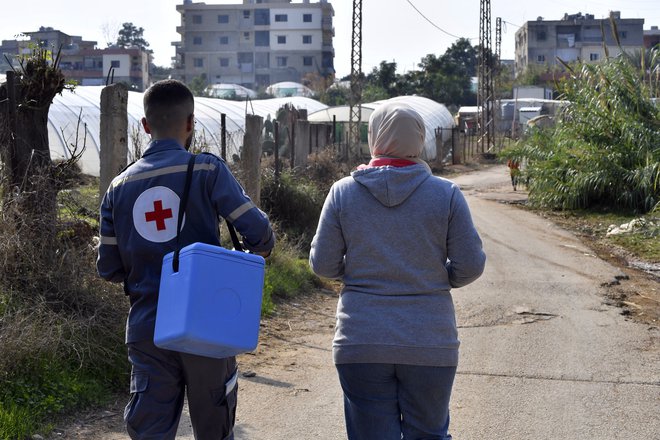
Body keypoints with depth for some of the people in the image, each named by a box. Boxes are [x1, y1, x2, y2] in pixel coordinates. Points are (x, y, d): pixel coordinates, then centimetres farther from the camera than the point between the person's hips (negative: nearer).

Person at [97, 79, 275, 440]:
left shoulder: (120, 187, 6)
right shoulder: (207, 170, -7)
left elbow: (108, 268, 7)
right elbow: (258, 231, -13)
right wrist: (259, 251, 9)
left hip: (146, 329, 3)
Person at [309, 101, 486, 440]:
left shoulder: (343, 192, -4)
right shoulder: (446, 194, -6)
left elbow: (323, 265, -1)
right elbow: (470, 266, -4)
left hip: (360, 345, 1)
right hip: (430, 345, 0)